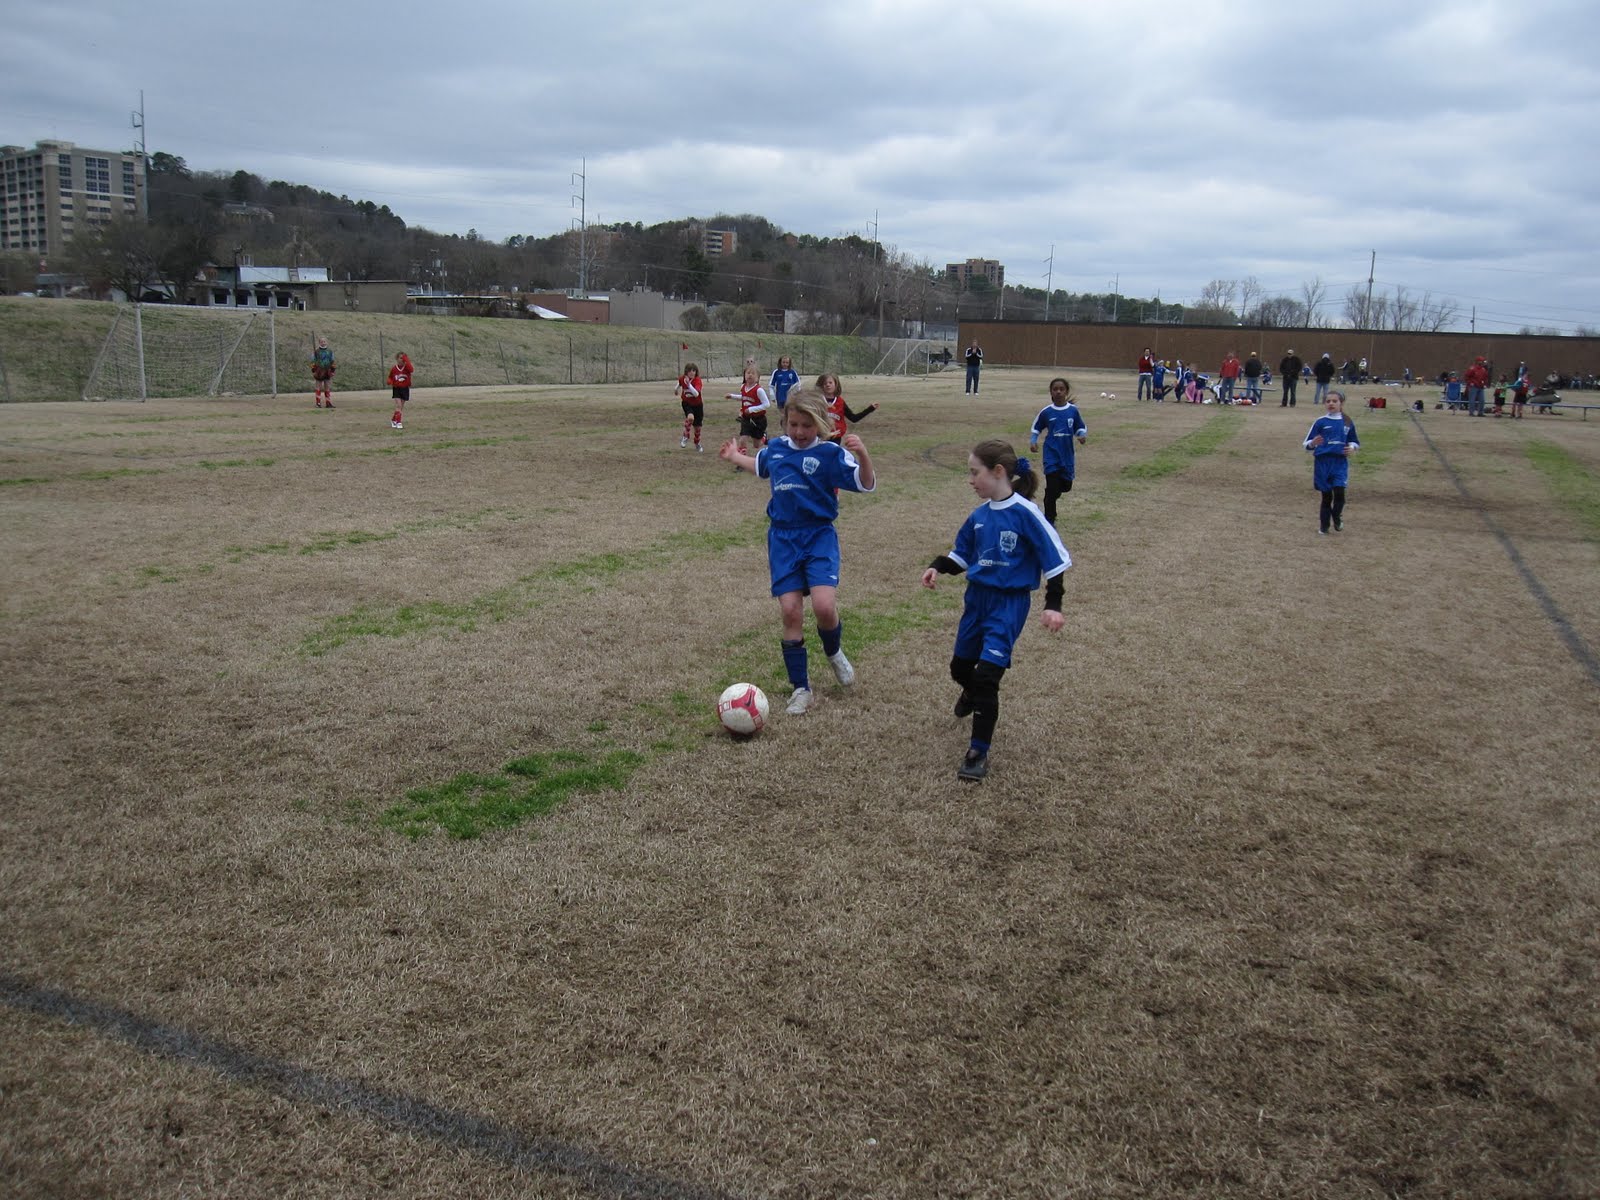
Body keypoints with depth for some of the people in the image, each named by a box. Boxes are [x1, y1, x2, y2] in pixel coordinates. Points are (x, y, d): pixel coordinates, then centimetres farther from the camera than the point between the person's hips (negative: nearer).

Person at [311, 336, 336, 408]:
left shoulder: (330, 352, 11)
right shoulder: (316, 352, -1)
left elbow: (332, 362, 14)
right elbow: (313, 362, -1)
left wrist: (333, 371, 7)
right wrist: (313, 372, -7)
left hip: (328, 373, 3)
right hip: (319, 373, -3)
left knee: (328, 388, 2)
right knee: (319, 388, 1)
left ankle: (328, 403, 4)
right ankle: (318, 403, 5)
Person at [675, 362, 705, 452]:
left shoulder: (698, 380, -24)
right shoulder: (682, 378, -13)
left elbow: (696, 394, -40)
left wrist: (689, 384, -48)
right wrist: (676, 389, 27)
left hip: (697, 405, 0)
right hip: (687, 404, 0)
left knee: (697, 426, 10)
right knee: (690, 417, -33)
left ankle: (697, 444, 37)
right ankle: (685, 437, -13)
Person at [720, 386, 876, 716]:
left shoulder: (830, 453, -8)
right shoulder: (775, 447, 8)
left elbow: (867, 484, -16)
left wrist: (861, 454, -31)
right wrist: (735, 458, 38)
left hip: (819, 536, -3)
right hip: (783, 538, 4)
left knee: (824, 605, -21)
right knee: (790, 611, -3)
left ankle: (834, 652, 16)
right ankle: (800, 688, 10)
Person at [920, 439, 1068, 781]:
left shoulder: (1025, 513, -17)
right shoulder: (980, 514, 2)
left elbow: (1054, 557, -14)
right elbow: (962, 555, 13)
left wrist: (1053, 605, -17)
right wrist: (938, 567, -6)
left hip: (1009, 602, -7)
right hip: (977, 597, 7)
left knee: (987, 674, -14)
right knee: (960, 667, 19)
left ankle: (978, 752, -3)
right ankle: (972, 693, 55)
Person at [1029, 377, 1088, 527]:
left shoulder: (1073, 410, -1)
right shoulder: (1046, 412, -3)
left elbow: (1080, 428, 8)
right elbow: (1036, 429, 9)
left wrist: (1082, 435, -13)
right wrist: (1033, 441, -7)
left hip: (1067, 456, 2)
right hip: (1051, 456, -2)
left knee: (1066, 486, 12)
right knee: (1052, 488, -6)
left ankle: (1050, 501, 45)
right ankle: (1049, 519, 7)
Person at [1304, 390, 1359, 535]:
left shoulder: (1347, 423, 6)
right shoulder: (1320, 422, 1)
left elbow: (1355, 442, 19)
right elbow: (1307, 444, 0)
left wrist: (1352, 448, -3)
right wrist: (1313, 443, -23)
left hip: (1340, 463, 1)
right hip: (1322, 462, -1)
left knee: (1339, 492, -13)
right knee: (1326, 496, 5)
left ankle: (1337, 517, 15)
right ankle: (1323, 525, 19)